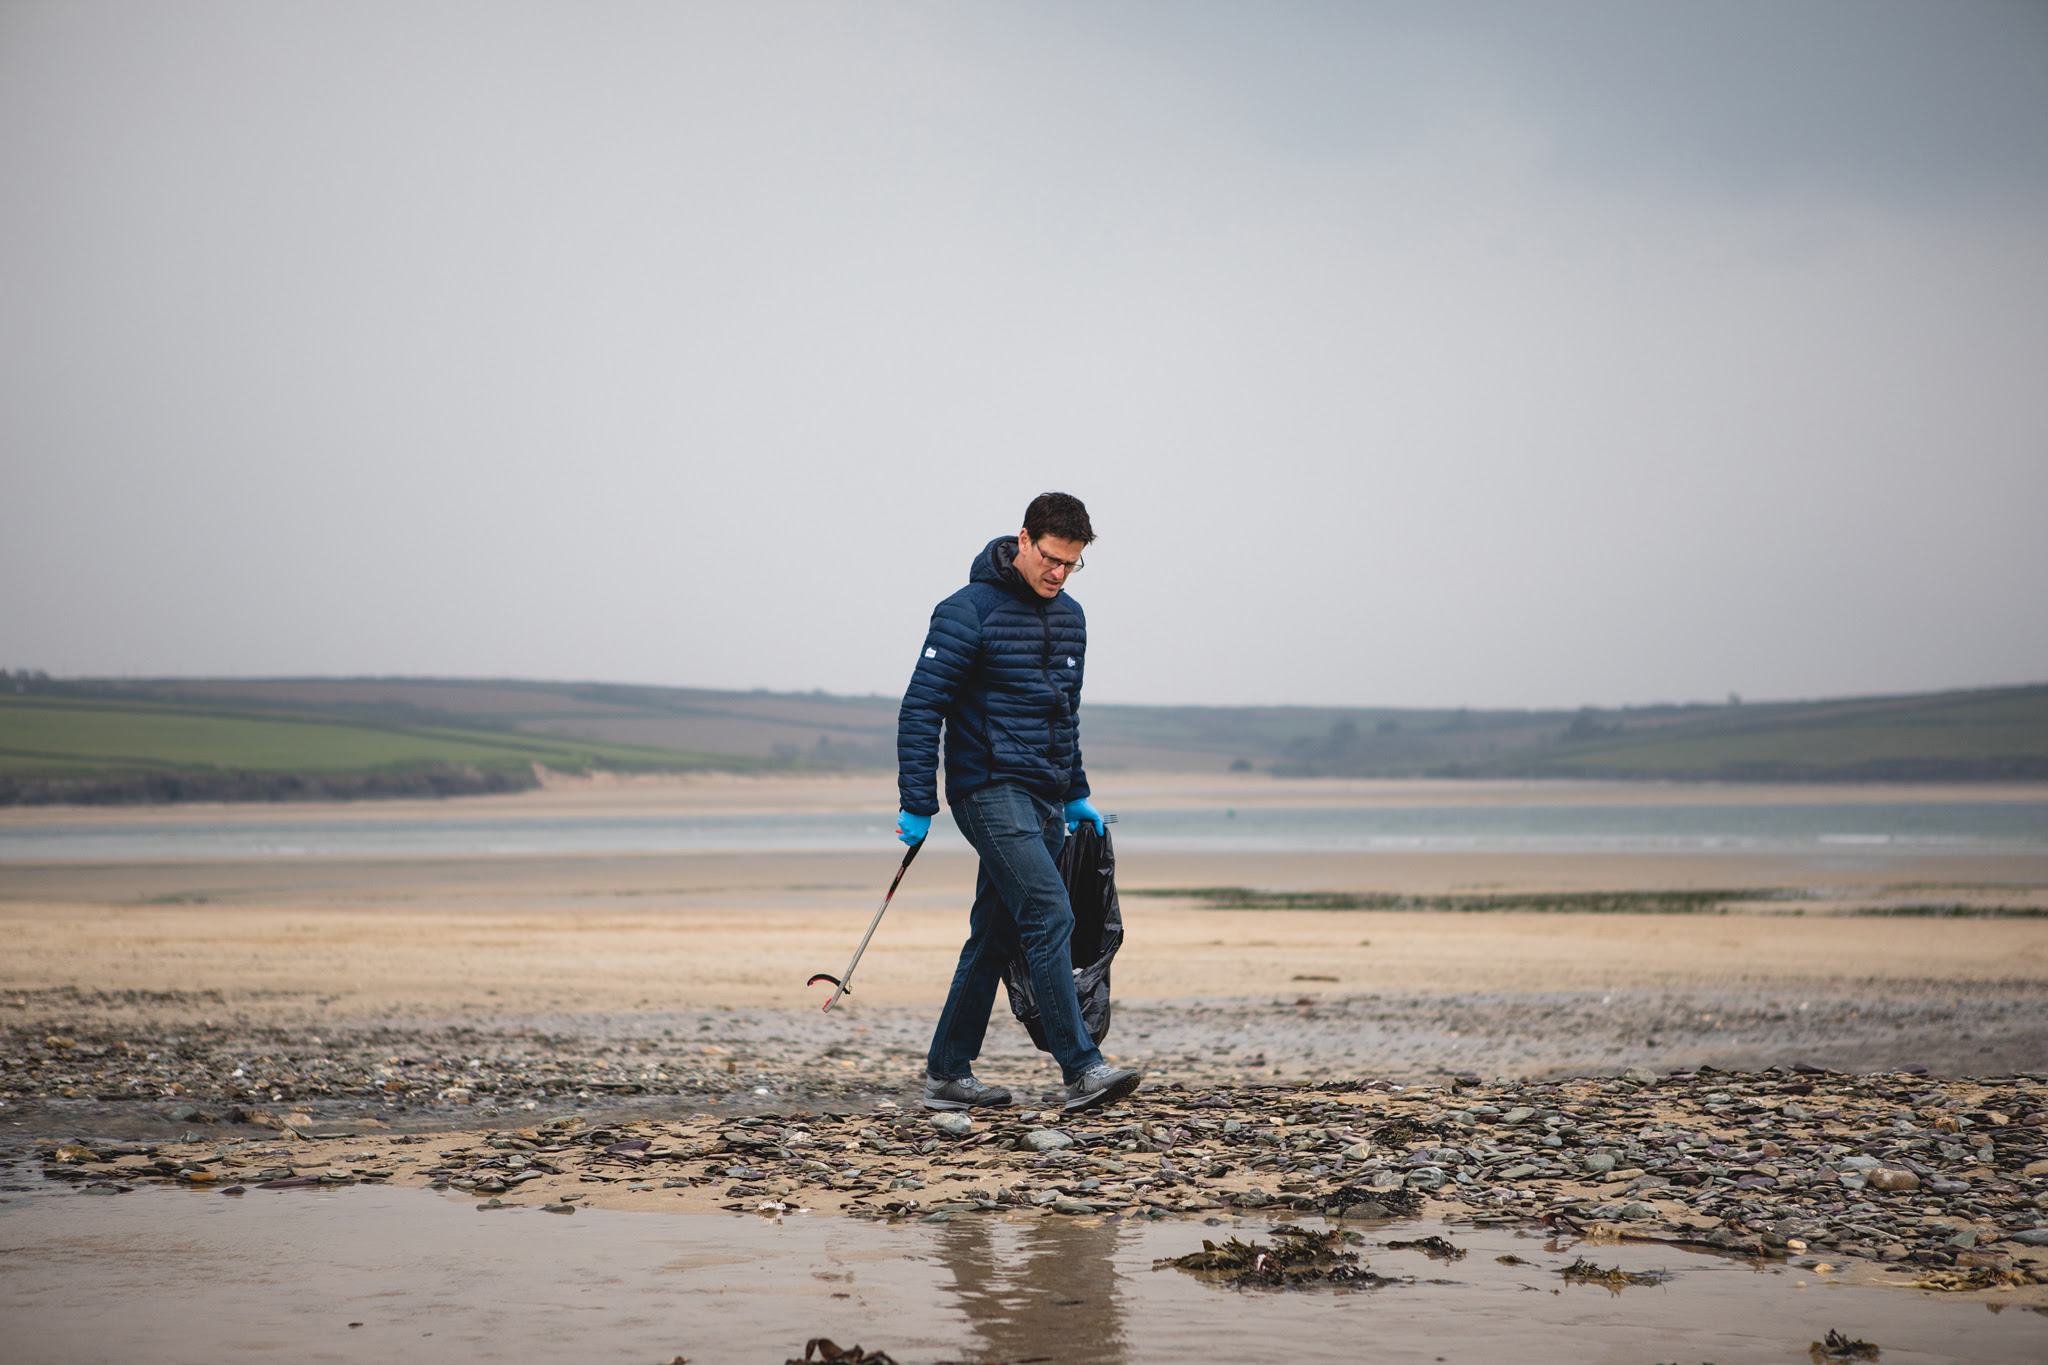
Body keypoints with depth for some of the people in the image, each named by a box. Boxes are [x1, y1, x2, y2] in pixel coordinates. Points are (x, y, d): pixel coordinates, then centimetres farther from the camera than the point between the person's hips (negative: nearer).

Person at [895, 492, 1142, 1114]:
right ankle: (1082, 1070, -20)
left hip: (1045, 801, 8)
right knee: (1050, 916, -18)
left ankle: (947, 1074, 17)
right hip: (991, 790, -8)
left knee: (996, 936, 9)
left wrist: (1076, 795, 21)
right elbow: (920, 708, -11)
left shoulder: (1069, 617, 14)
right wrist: (917, 806, -14)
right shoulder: (969, 612, -10)